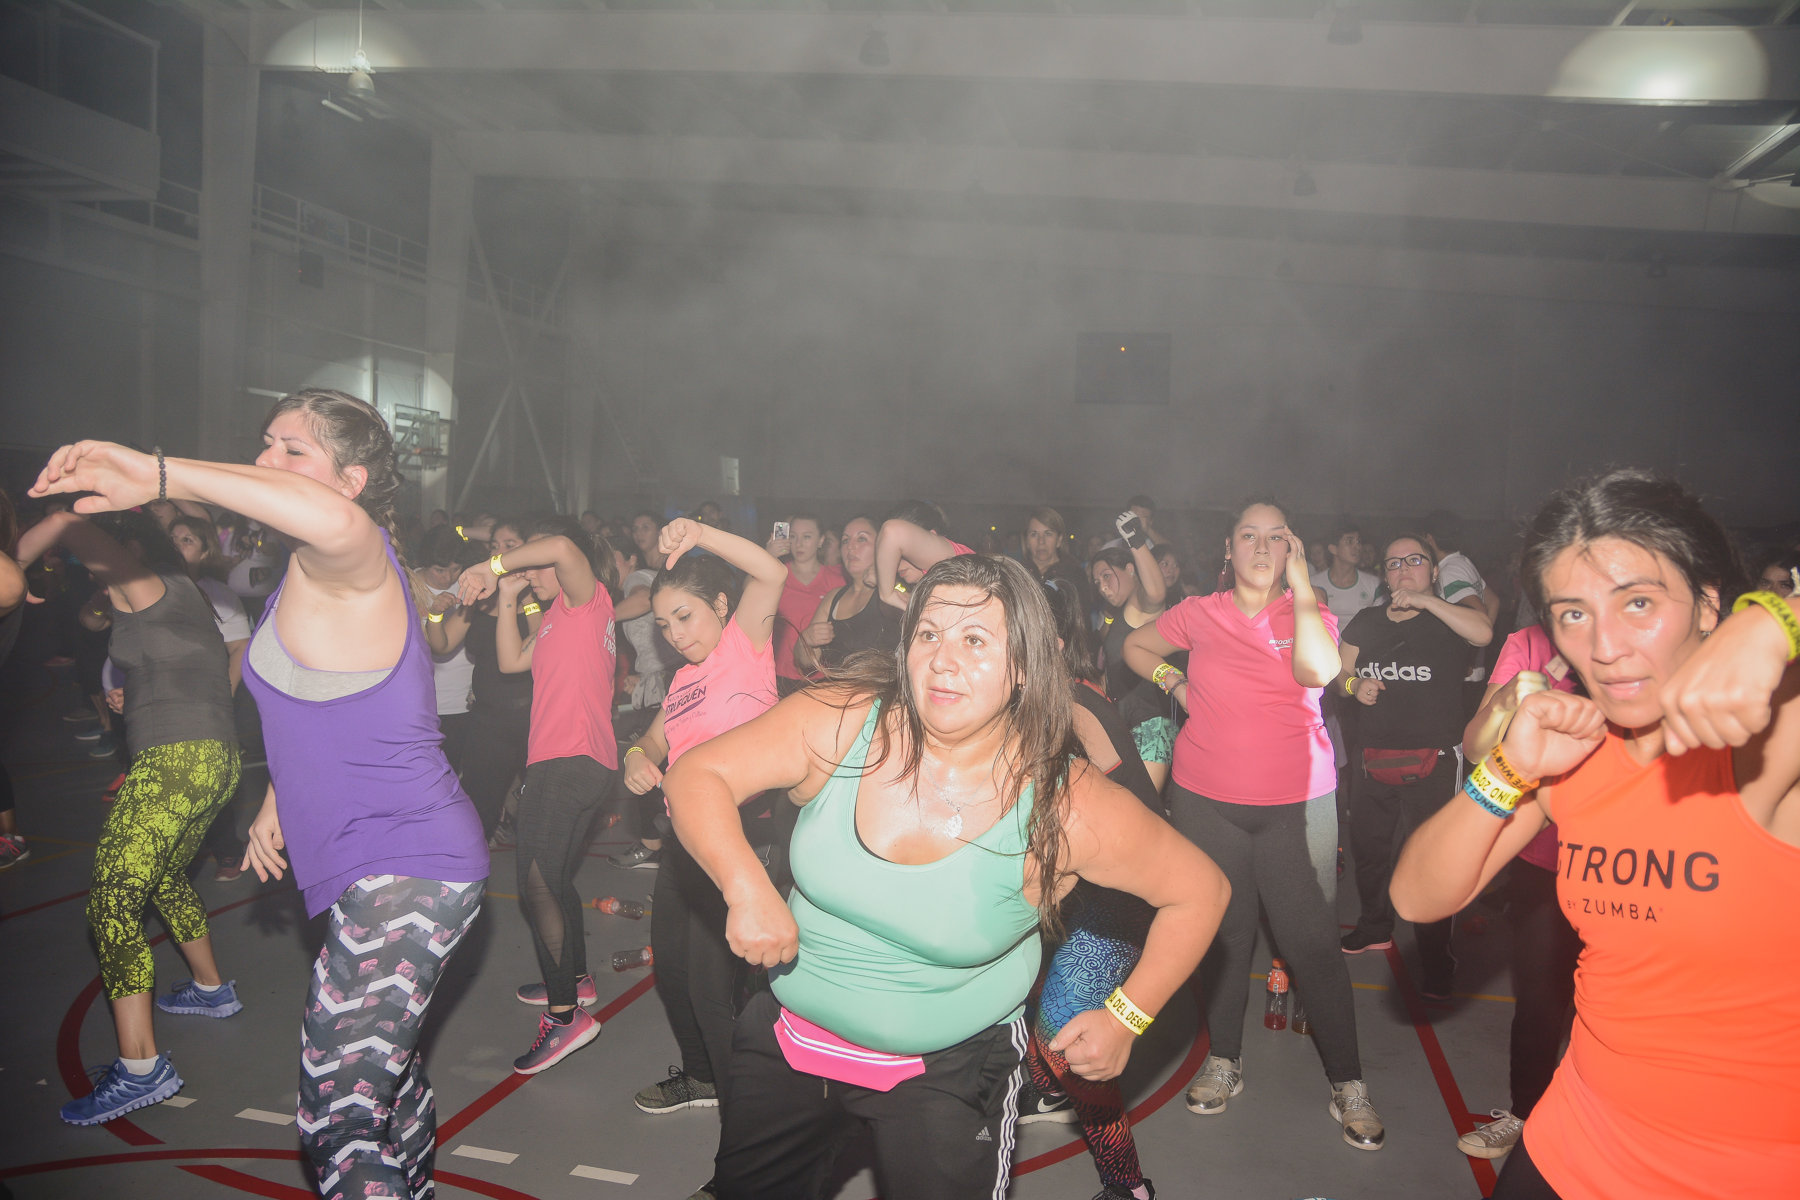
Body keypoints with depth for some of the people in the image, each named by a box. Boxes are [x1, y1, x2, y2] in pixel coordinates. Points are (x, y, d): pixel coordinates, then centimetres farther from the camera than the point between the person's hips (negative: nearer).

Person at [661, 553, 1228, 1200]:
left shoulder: (1065, 806, -21)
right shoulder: (839, 724, -18)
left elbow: (1198, 890, -8)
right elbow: (697, 774, -14)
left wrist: (1126, 1017, -10)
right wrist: (747, 887, -27)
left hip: (947, 1068, -3)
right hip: (789, 1033, 4)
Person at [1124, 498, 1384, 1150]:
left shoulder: (1309, 612, 2)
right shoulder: (1200, 614, 3)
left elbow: (1319, 669, -19)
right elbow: (1135, 645, 19)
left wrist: (1301, 582, -13)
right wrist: (1175, 683, 3)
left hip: (1295, 803, -1)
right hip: (1207, 801, 1)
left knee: (1312, 938, -1)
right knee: (1224, 933, 12)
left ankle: (1347, 1081, 14)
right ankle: (1224, 1059, 29)